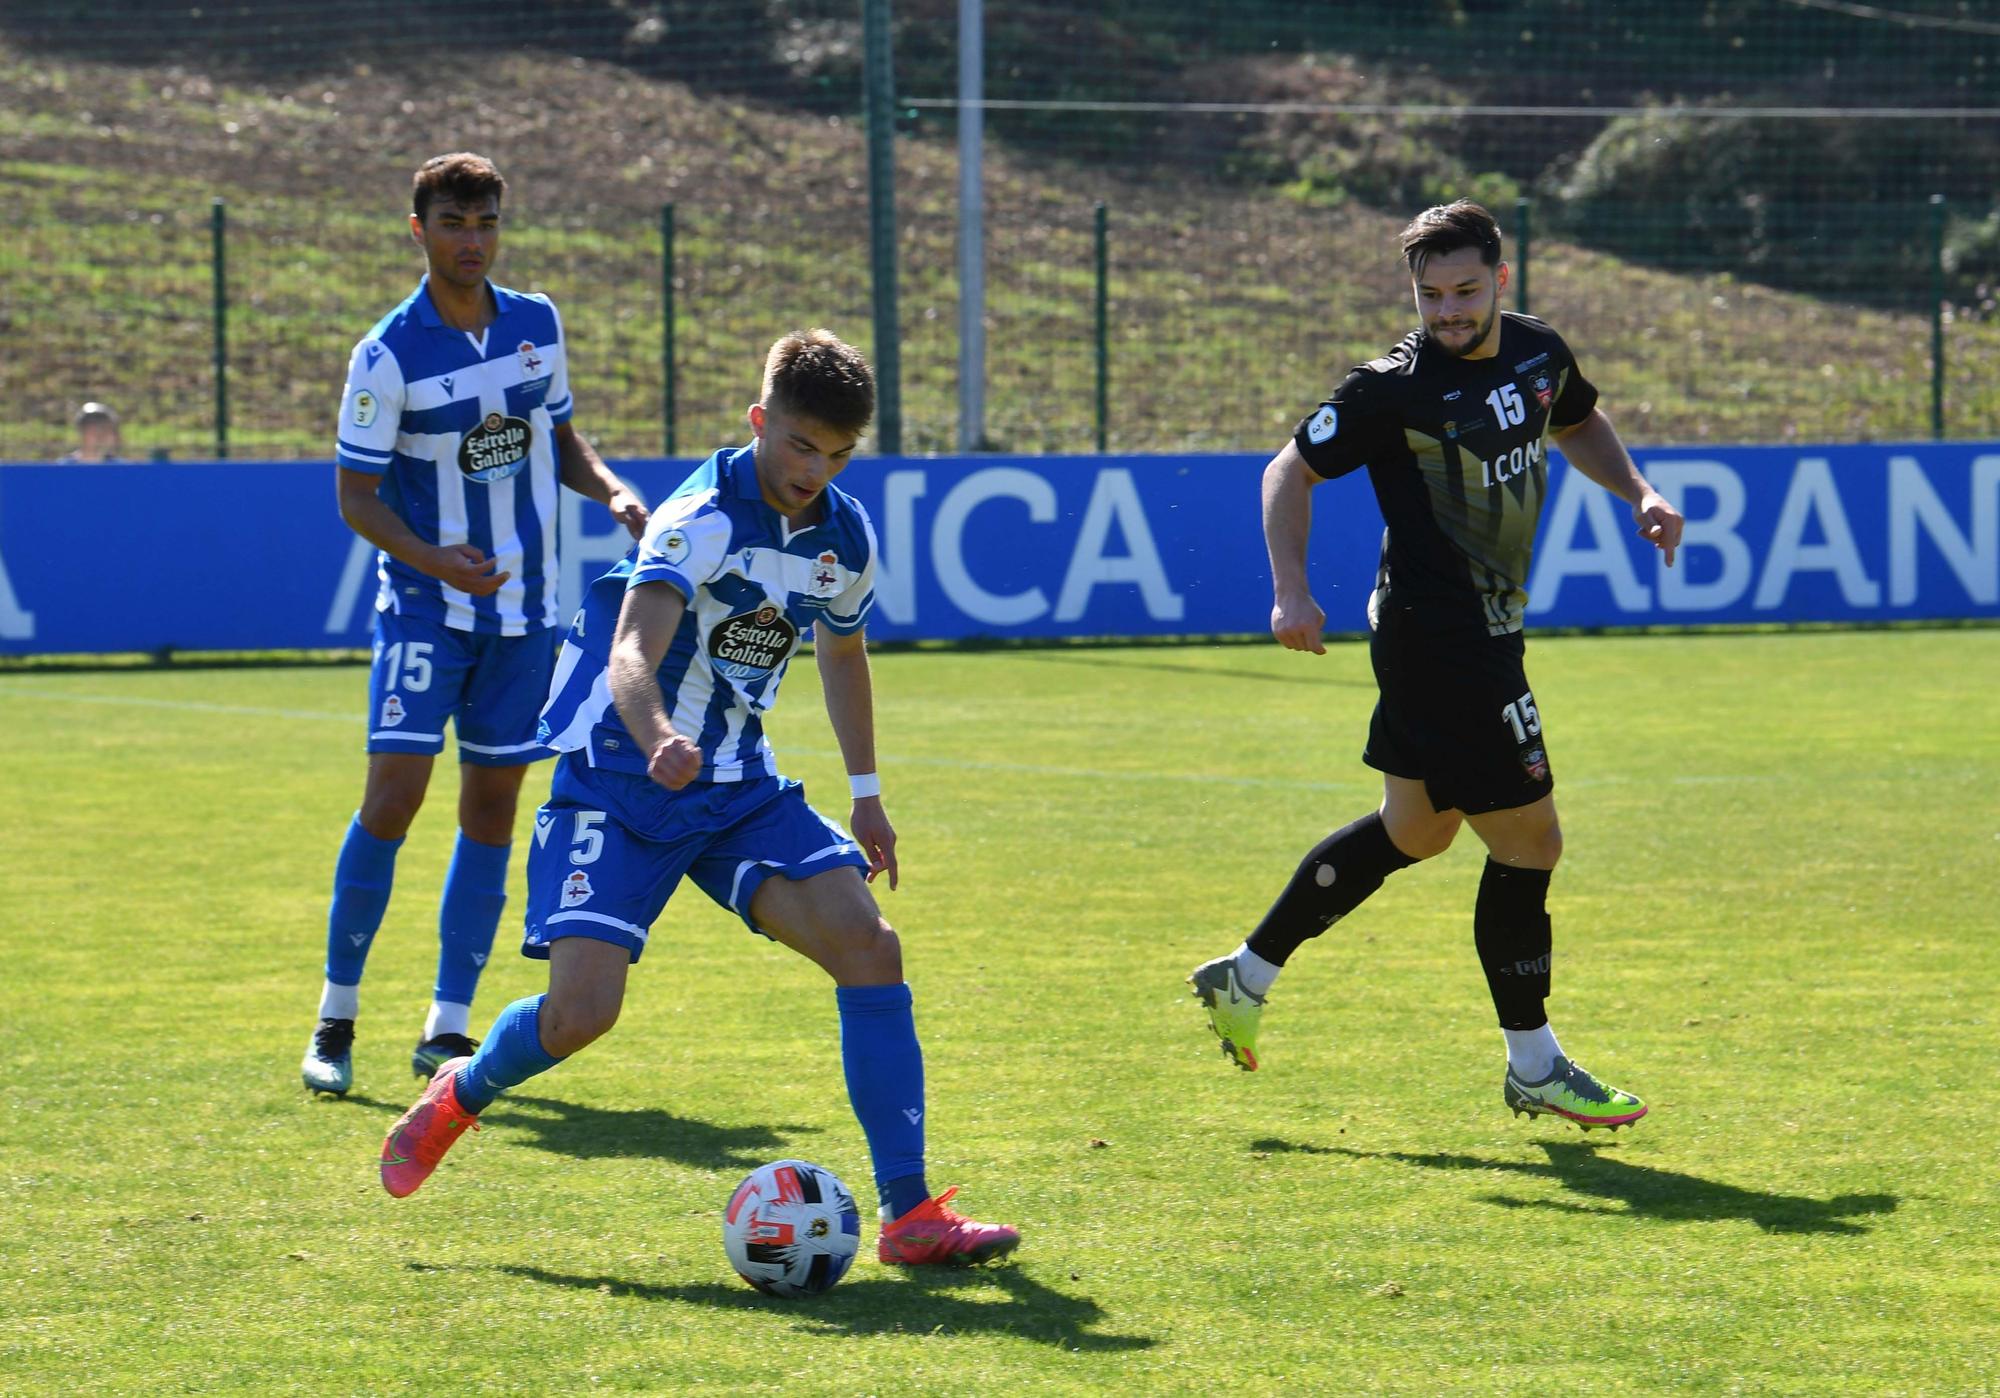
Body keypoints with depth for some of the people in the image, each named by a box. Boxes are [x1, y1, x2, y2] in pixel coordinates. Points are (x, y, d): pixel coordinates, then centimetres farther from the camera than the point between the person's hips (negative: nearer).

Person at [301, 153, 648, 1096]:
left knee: (490, 808, 5)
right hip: (426, 610, -4)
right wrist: (433, 559, -26)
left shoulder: (538, 326, 3)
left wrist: (612, 493, -2)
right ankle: (335, 1020, -2)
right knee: (393, 796, -14)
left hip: (523, 609, 5)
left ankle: (446, 1031, 12)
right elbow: (356, 496, -9)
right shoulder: (388, 355, -12)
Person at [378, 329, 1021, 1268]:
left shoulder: (846, 537, 3)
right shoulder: (704, 518, -19)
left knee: (867, 943, -15)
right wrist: (658, 741, -54)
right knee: (581, 1010, -18)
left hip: (738, 787, 6)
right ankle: (460, 1094, 18)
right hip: (621, 781, -6)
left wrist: (865, 794, 24)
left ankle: (908, 1212, -12)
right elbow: (632, 653, -34)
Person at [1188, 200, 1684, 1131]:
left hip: (1484, 632, 9)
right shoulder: (1395, 388, -17)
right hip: (1436, 633, -9)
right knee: (1528, 840, -5)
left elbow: (1578, 424, 26)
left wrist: (1638, 495, 10)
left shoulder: (1538, 354, 4)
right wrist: (1291, 592, -20)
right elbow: (1292, 471, -9)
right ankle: (1533, 1067, 9)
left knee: (1416, 829, 21)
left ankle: (1246, 976, 32)